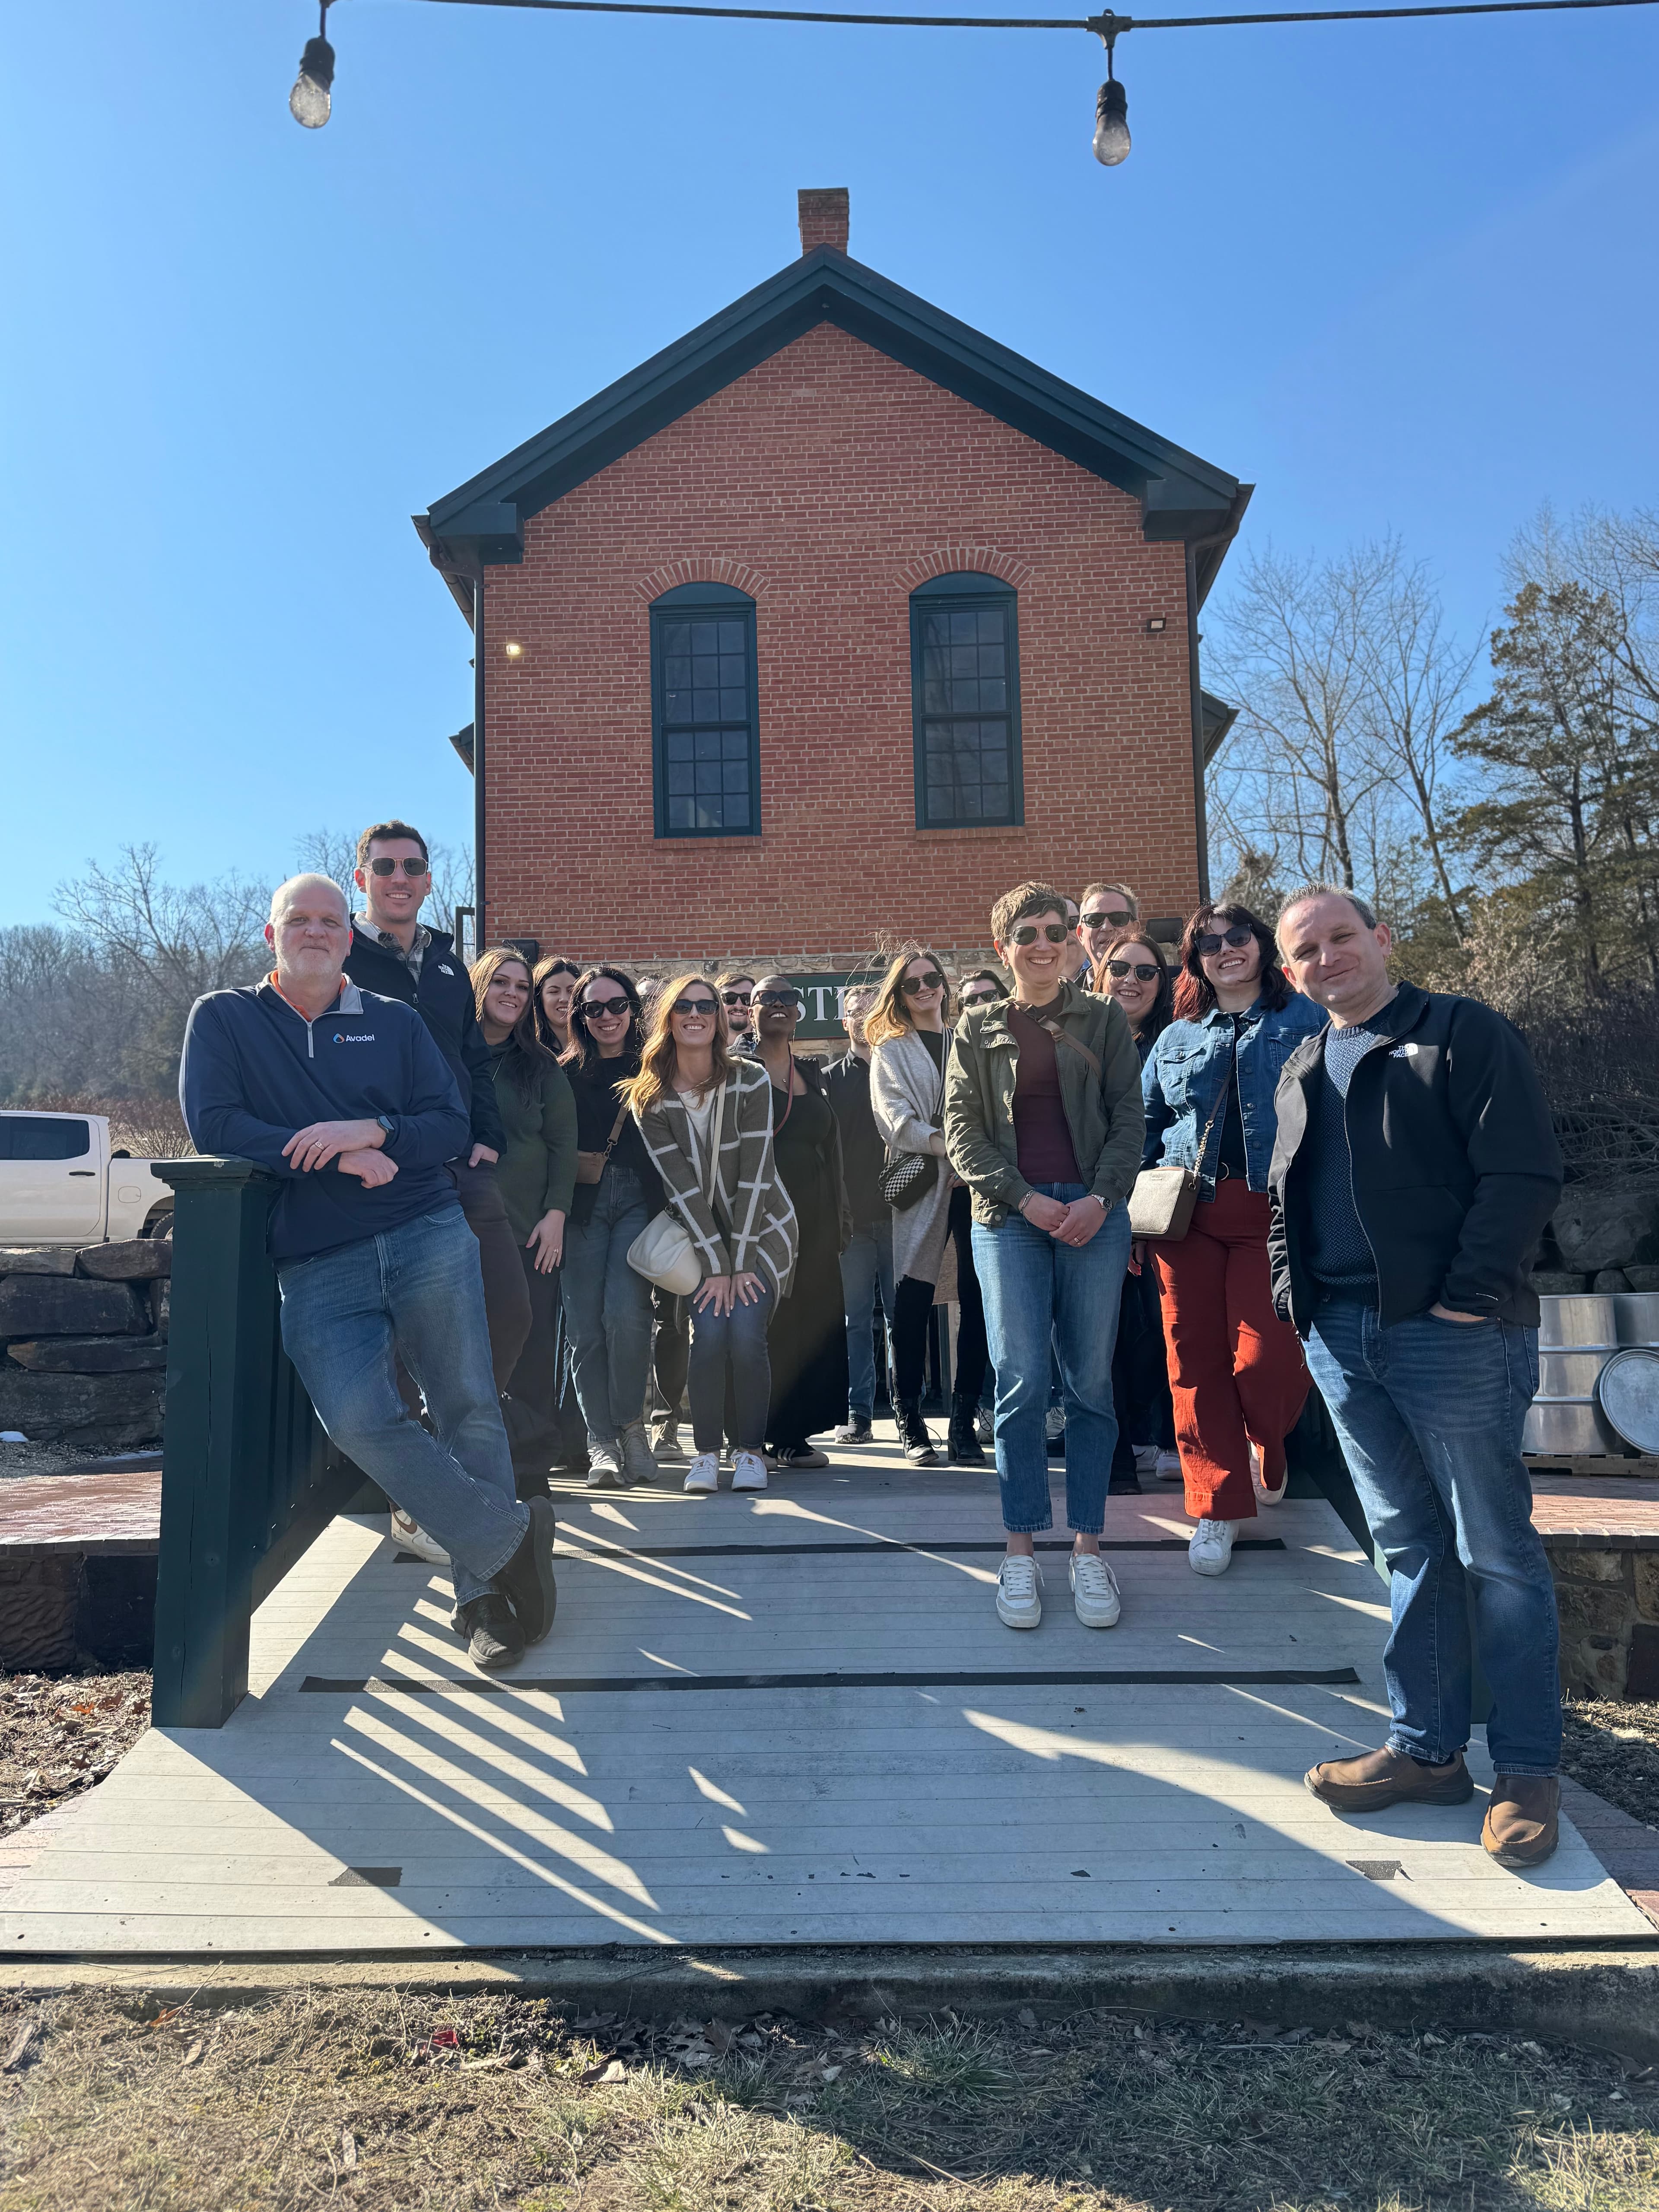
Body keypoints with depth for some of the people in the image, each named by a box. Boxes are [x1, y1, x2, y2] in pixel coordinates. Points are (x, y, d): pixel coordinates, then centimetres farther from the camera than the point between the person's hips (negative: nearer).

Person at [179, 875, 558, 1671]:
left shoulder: (396, 1023, 15)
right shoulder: (222, 1019, 12)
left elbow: (452, 1126, 8)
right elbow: (213, 1125, -2)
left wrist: (373, 1132, -12)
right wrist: (338, 1158, -10)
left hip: (429, 1238, 1)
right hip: (317, 1267, -1)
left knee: (468, 1407, -5)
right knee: (358, 1418, -21)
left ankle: (485, 1594, 6)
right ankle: (508, 1537, -7)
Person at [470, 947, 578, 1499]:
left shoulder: (542, 1067, 10)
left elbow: (563, 1144, 7)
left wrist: (556, 1213, -4)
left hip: (530, 1228, 1)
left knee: (533, 1352, -4)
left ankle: (531, 1465, 2)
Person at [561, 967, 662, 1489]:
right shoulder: (566, 1074, 13)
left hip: (639, 1200, -1)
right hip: (583, 1206, 2)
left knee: (625, 1313, -17)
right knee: (586, 1324, -4)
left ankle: (631, 1423, 3)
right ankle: (602, 1442, 3)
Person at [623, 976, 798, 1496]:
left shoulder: (751, 1080, -11)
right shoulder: (648, 1098, -6)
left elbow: (755, 1173, -13)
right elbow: (680, 1186, -11)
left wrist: (740, 1262, -16)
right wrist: (717, 1266, -16)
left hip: (762, 1227, -1)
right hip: (698, 1236, 1)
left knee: (746, 1334, -17)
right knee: (709, 1334, -17)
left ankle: (751, 1451, 2)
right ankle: (705, 1452, 1)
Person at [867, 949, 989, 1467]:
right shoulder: (890, 1051, 12)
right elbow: (894, 1118, -3)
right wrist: (948, 1147, -16)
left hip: (975, 1184, 2)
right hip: (922, 1185, -2)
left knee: (977, 1299, -2)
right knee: (913, 1302, -4)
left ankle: (964, 1423, 6)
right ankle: (911, 1425, 4)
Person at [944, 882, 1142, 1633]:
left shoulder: (1103, 1019, 10)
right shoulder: (978, 1028, 9)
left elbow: (1128, 1118, 6)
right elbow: (962, 1130, 4)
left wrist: (1101, 1198, -9)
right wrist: (1024, 1199, -8)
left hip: (1094, 1214, 1)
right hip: (1009, 1217, 0)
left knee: (1091, 1382, 2)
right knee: (1021, 1382, -5)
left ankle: (1087, 1548, 13)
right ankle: (1020, 1552, 6)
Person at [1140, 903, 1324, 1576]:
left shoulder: (1306, 1021, 7)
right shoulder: (1176, 1039, 17)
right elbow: (1146, 1128, 17)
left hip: (1274, 1212, -3)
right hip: (1187, 1213, 3)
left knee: (1266, 1357, -10)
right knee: (1196, 1359, 2)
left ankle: (1267, 1450, 25)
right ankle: (1217, 1506, 16)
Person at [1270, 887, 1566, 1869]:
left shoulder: (1465, 1033, -4)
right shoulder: (1301, 1068, 17)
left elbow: (1525, 1174, -11)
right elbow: (1283, 1196, 22)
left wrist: (1468, 1298, -15)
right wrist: (1293, 1291, 8)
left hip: (1452, 1335, -6)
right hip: (1341, 1337, 6)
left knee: (1496, 1553, 4)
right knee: (1408, 1546, 14)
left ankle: (1530, 1770, 18)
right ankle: (1428, 1749, 24)